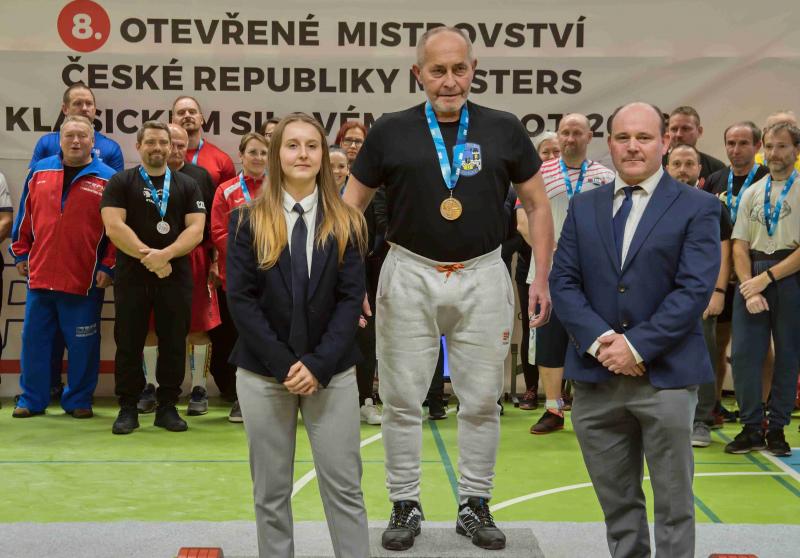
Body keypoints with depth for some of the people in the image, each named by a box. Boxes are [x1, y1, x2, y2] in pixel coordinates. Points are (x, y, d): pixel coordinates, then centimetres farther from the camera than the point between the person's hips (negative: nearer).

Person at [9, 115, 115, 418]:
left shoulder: (108, 179, -2)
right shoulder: (39, 172, 8)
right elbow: (25, 217, 12)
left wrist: (108, 266, -6)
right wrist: (20, 254, 11)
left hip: (86, 279, -3)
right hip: (40, 275, 3)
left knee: (82, 344, 5)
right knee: (34, 339, 9)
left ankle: (78, 400, 19)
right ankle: (32, 399, 21)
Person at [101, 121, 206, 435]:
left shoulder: (187, 185, 9)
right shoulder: (121, 183, 4)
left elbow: (196, 229, -2)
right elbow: (114, 226, -8)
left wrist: (165, 254, -17)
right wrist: (148, 257, -16)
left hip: (176, 275, 1)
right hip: (131, 275, -1)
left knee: (174, 343, 4)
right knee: (129, 343, 2)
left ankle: (167, 407, 13)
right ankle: (128, 408, 11)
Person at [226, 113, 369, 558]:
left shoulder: (346, 223, 3)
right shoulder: (247, 220, 1)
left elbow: (351, 298, -3)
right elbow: (241, 299, -5)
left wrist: (319, 364, -13)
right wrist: (283, 363, -12)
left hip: (332, 371, 0)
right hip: (263, 372, 0)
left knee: (344, 485, 1)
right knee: (271, 491, 8)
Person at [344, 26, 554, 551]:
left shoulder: (505, 130, 1)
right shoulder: (391, 131, -1)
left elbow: (538, 204, 8)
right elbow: (351, 205, 5)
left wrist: (543, 278, 1)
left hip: (483, 276, 1)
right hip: (410, 276, 0)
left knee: (482, 400, 7)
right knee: (402, 398, 5)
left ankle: (475, 506, 21)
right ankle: (405, 506, 18)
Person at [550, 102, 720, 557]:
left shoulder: (697, 207, 0)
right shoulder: (584, 206, 11)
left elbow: (695, 289, -10)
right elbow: (563, 281, 4)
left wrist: (637, 345, -16)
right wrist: (599, 341, -11)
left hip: (666, 376, -3)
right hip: (596, 375, 4)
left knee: (673, 505, 5)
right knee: (616, 502, 13)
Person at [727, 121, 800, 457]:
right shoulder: (752, 193, 13)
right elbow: (740, 246, 9)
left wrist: (767, 277, -13)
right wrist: (749, 285, -6)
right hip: (752, 278, 4)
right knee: (743, 353, -1)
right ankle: (751, 428, 10)